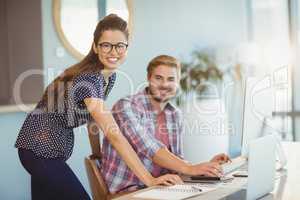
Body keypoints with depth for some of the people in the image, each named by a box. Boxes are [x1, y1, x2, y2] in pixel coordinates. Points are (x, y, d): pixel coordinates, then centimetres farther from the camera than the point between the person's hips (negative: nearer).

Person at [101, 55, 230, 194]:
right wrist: (191, 169, -32)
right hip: (126, 191, -6)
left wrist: (206, 166, -5)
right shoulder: (126, 106, -13)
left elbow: (176, 159, 11)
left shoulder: (175, 115, 8)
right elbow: (149, 149, -25)